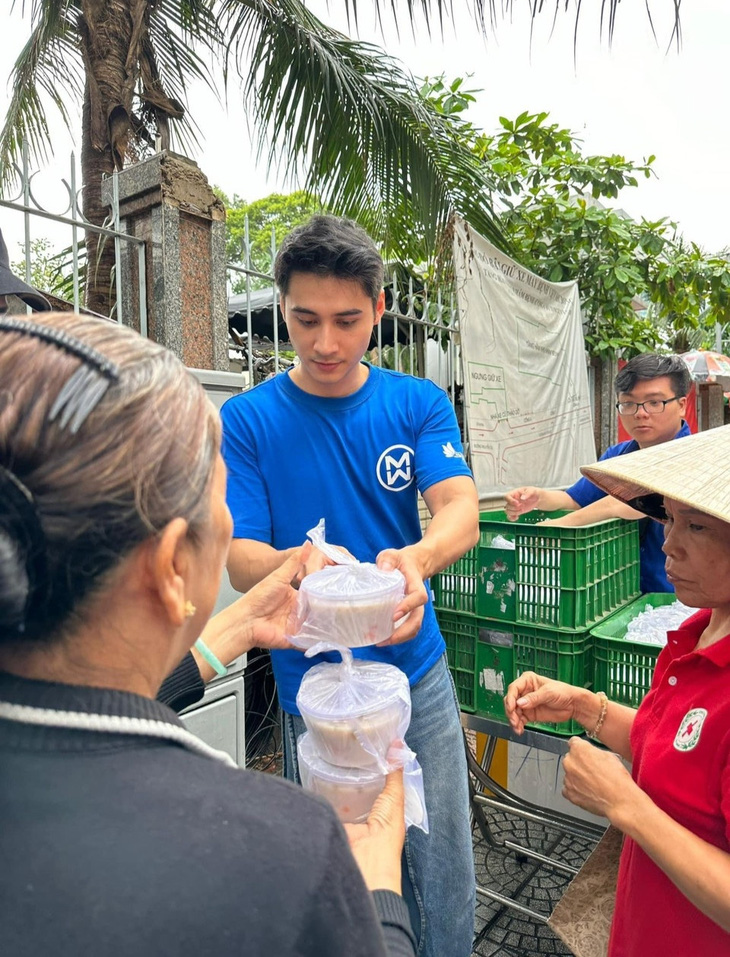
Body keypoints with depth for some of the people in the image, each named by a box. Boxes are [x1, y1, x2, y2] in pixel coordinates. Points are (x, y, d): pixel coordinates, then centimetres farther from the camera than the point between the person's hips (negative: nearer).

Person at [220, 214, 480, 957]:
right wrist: (294, 565, -35)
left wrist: (413, 558, -37)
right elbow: (241, 559, -12)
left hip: (418, 668, 2)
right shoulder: (248, 420, -8)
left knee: (443, 861, 17)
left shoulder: (420, 403, -3)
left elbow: (461, 511, -15)